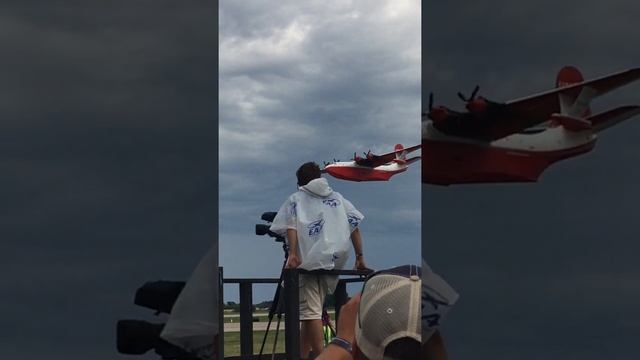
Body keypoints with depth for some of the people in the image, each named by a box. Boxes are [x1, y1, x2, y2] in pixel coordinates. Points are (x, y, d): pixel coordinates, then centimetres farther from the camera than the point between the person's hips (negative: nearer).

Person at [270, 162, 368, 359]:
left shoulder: (295, 199, 13)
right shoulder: (337, 198, 22)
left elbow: (291, 226, -6)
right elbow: (354, 227, 11)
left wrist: (292, 254, -16)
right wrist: (360, 257, 11)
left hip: (308, 261, -4)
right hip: (334, 262, 4)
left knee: (311, 312, -8)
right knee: (310, 310, 13)